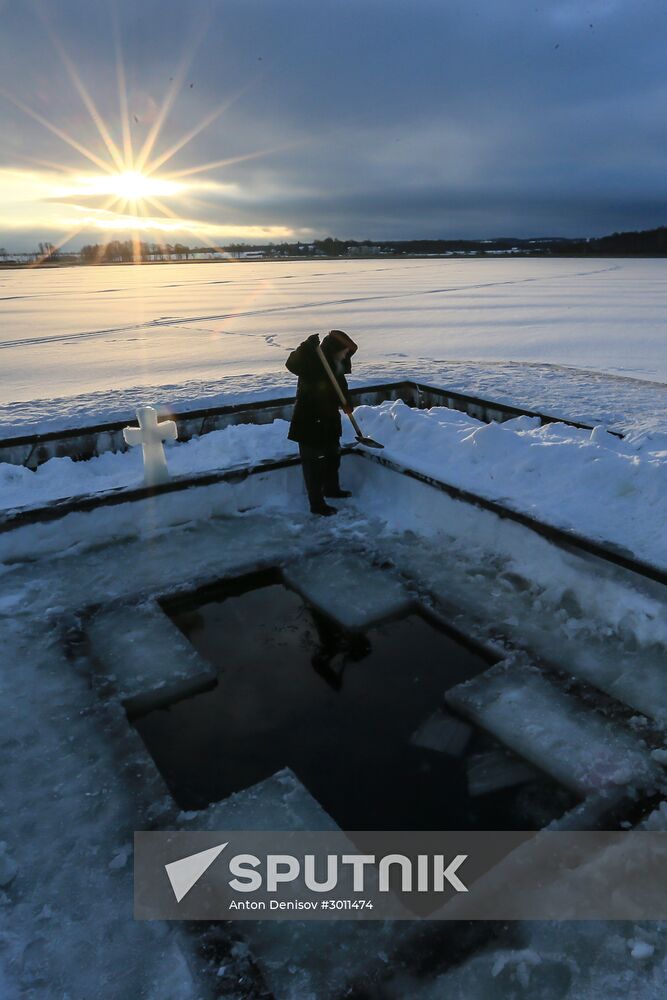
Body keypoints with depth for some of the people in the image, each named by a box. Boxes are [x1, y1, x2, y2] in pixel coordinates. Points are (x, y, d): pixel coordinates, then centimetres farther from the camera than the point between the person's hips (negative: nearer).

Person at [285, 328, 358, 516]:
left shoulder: (336, 366, 7)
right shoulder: (312, 362, -20)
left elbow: (341, 386, 20)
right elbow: (292, 364, -37)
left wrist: (347, 402, 4)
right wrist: (307, 347, -50)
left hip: (329, 421, 9)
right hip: (310, 423, -9)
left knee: (333, 456, 24)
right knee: (314, 464, -3)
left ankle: (331, 489, 44)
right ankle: (317, 504, 6)